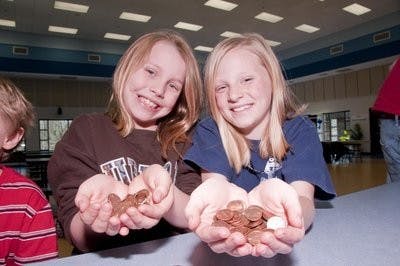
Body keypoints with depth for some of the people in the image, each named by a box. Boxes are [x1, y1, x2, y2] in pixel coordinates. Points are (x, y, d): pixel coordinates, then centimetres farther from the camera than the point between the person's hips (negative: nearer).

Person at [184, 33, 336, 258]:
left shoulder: (300, 131, -5)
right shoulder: (209, 132, -4)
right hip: (228, 244, 1)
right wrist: (219, 195, -42)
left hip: (278, 248, 0)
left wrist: (275, 198, -41)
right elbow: (214, 180, -19)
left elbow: (304, 197, -19)